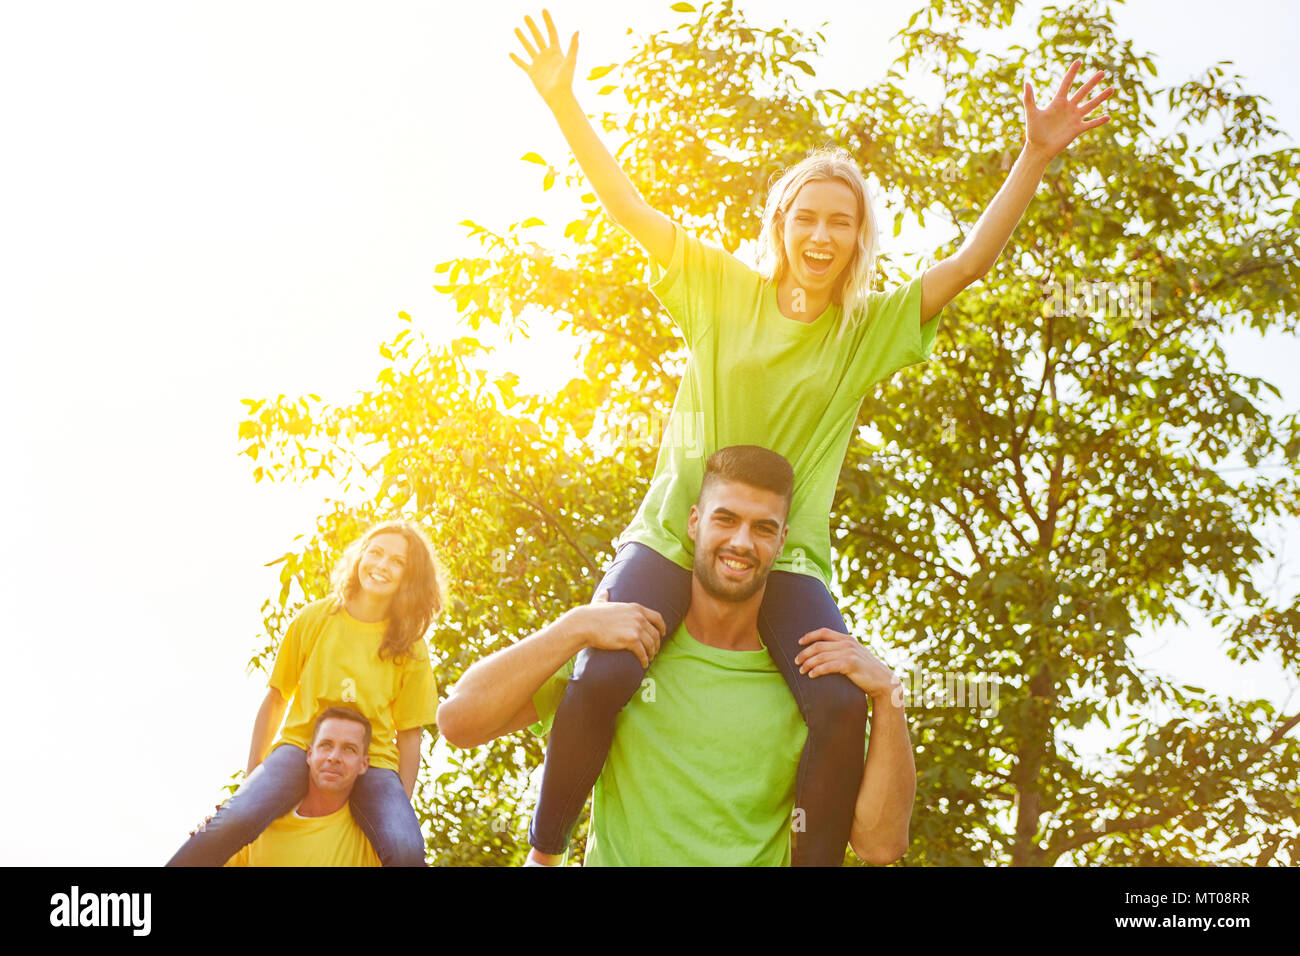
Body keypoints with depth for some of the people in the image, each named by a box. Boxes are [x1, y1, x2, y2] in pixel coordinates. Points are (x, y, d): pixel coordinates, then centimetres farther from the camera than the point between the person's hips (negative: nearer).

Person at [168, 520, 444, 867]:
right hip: (302, 746, 0)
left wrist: (401, 807, -1)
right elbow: (276, 698, 9)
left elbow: (409, 733, 7)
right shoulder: (314, 619, 2)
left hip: (372, 761, 1)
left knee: (406, 850, -32)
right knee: (236, 818, -31)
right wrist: (252, 776, 6)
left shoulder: (411, 649, 3)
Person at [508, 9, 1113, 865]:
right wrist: (563, 100, 0)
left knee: (843, 703, -26)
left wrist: (1037, 157, -8)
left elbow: (971, 261, 1)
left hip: (786, 555, 1)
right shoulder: (724, 289, 7)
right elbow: (629, 206, 6)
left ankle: (816, 861, -9)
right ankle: (543, 851, -2)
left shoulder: (873, 328, 7)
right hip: (674, 532, 0)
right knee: (601, 676, -24)